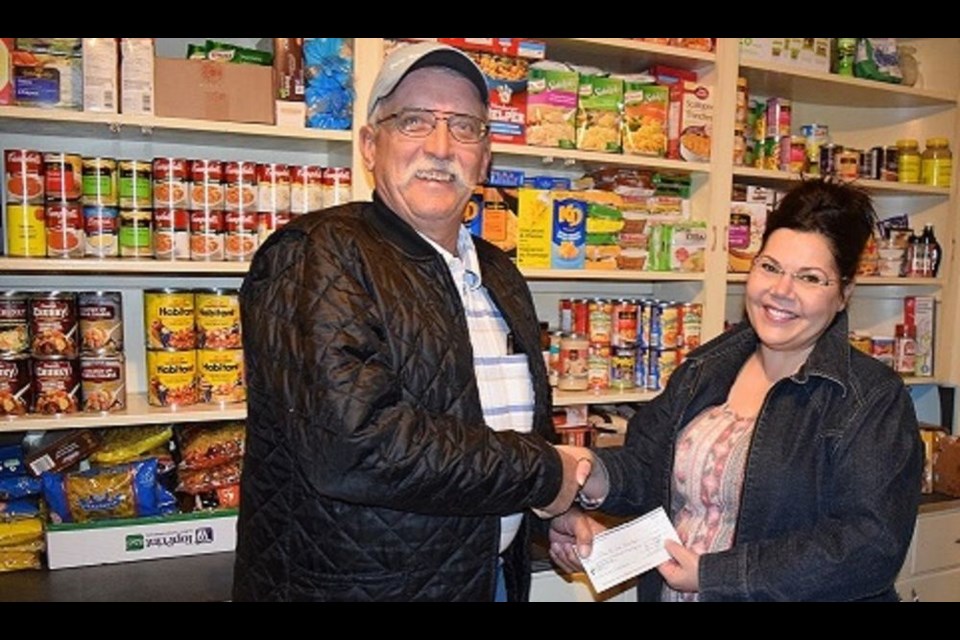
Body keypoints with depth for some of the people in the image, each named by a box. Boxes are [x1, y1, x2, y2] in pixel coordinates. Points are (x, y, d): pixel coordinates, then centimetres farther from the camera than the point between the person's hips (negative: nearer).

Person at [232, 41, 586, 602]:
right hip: (351, 582, -6)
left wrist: (563, 510, -1)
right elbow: (350, 444, -30)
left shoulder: (501, 275, 6)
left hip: (491, 574, 7)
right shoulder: (315, 257, -17)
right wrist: (542, 474, -20)